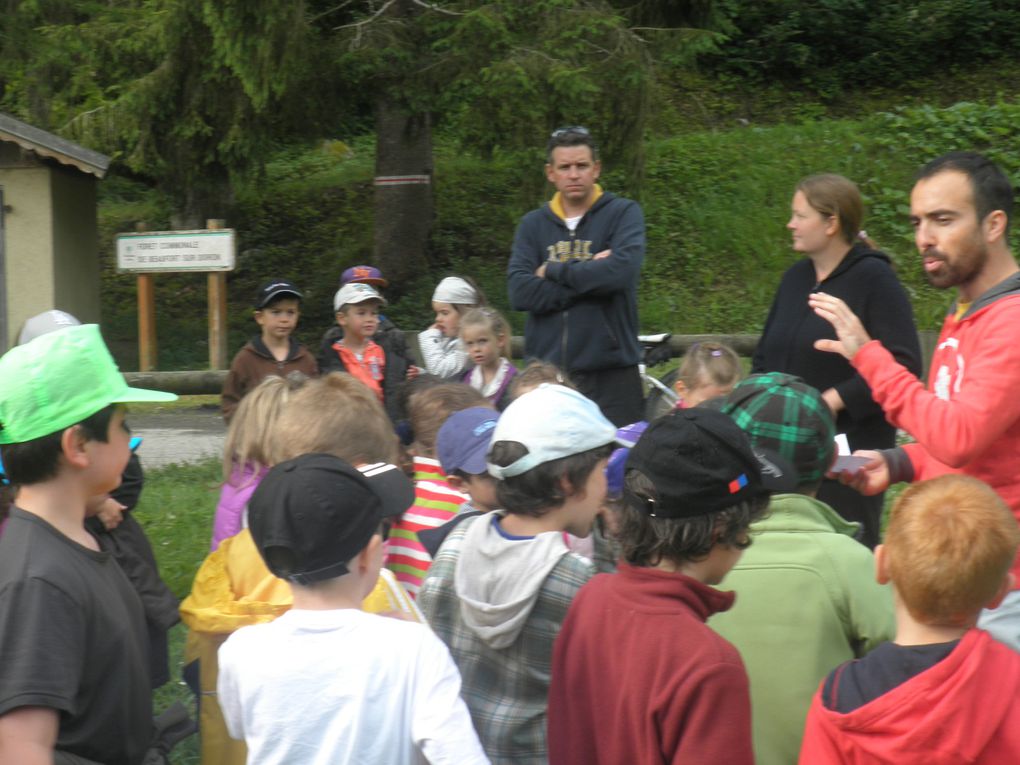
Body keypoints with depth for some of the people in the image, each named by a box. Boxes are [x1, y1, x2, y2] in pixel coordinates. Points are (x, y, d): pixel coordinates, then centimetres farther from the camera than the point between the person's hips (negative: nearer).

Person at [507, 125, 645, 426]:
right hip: (545, 371, 3)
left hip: (610, 371, -2)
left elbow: (622, 270, -16)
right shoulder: (533, 224, 11)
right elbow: (519, 292, -4)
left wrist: (552, 271, -5)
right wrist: (591, 275, -10)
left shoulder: (623, 213, 3)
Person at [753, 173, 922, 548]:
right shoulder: (795, 277, 13)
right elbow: (766, 357, 22)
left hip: (849, 450, -7)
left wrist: (836, 399, -20)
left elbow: (904, 364, -17)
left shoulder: (874, 278, -9)